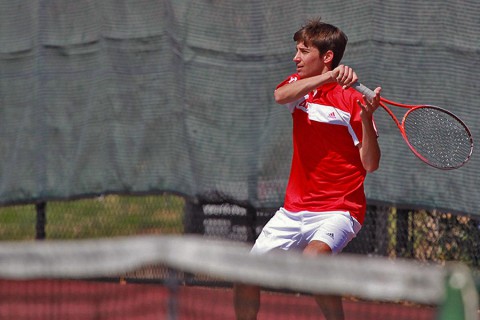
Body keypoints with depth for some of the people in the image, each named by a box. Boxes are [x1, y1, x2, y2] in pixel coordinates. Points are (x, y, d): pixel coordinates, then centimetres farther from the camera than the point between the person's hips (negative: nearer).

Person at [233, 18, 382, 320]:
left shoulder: (352, 99, -10)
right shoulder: (299, 85, 7)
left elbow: (371, 164, -15)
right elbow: (280, 95, -20)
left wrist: (366, 117, -31)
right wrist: (328, 77, -33)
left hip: (338, 210, -6)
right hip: (294, 210, 6)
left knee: (311, 260, -36)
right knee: (246, 276, 4)